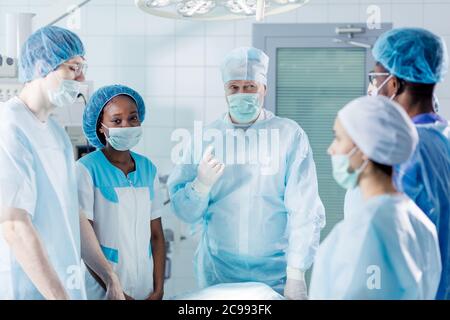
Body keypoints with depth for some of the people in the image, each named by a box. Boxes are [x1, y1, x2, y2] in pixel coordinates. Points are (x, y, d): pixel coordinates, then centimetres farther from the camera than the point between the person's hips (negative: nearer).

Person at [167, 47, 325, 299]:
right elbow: (186, 212, 1)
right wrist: (202, 184, -18)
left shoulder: (290, 135, -6)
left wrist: (296, 275, -14)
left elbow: (304, 211, -9)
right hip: (217, 276, 2)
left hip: (276, 276, -2)